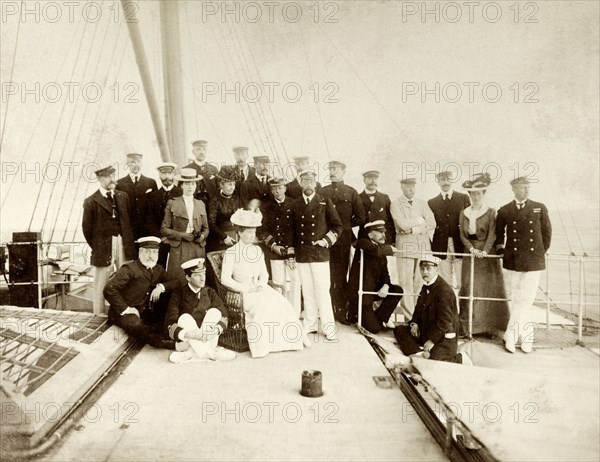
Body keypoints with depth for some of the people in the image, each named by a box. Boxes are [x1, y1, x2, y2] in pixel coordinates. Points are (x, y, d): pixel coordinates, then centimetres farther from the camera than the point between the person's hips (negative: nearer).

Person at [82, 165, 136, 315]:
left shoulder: (122, 196, 10)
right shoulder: (91, 201, -4)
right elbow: (87, 228, 1)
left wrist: (129, 243, 8)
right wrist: (96, 248, 2)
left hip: (124, 245, 4)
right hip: (104, 248, -3)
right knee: (101, 283, 6)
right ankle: (99, 314, 19)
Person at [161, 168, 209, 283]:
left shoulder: (201, 204, 15)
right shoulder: (172, 204, 4)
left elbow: (205, 228, 17)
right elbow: (164, 229, 2)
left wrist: (202, 236, -5)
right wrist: (182, 235, -11)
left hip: (198, 250, 3)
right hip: (179, 250, -3)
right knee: (179, 283, -5)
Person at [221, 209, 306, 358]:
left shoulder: (257, 250, 15)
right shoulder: (230, 252, -3)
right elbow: (225, 279, -11)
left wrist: (261, 284, -7)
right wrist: (247, 288, -17)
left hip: (259, 289, 5)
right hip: (242, 292, -5)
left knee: (281, 303, -20)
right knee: (263, 305, -32)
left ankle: (282, 339, -12)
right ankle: (261, 345, -23)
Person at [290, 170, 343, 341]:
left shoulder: (325, 202, 2)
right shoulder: (295, 204, 9)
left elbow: (338, 226, 3)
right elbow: (292, 229, 14)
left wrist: (326, 240, -6)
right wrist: (292, 250, 8)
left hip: (320, 253, -3)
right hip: (301, 254, 3)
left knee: (322, 291, -4)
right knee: (307, 292, 8)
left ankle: (329, 328, 5)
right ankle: (310, 325, 20)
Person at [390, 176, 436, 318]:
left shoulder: (422, 204, 16)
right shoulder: (395, 205, 3)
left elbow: (432, 223, 4)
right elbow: (403, 225, -11)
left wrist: (414, 228, -8)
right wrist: (420, 220, -1)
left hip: (423, 245, 4)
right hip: (405, 246, -3)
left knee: (421, 281, 3)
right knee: (406, 282, -4)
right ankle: (409, 316, 3)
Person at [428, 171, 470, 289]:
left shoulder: (464, 198, 8)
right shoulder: (432, 202, 11)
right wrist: (430, 246, -1)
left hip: (460, 244, -1)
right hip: (442, 246, 1)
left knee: (462, 280, -1)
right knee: (445, 281, 5)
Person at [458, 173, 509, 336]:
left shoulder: (491, 212, -1)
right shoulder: (464, 213, 9)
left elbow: (492, 234, -9)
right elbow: (462, 235, 4)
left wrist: (484, 251, -22)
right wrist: (472, 249, -11)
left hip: (487, 254, -2)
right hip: (470, 254, 3)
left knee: (489, 288, 1)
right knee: (469, 287, 0)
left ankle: (491, 326, 9)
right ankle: (469, 326, 6)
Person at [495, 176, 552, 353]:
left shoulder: (540, 209, 5)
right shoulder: (504, 211, 5)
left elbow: (547, 232, 13)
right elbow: (499, 234, 17)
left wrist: (541, 252, 11)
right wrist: (500, 249, 6)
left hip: (534, 262, 0)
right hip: (512, 262, 1)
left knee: (525, 300, -3)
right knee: (513, 300, 4)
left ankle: (510, 336, 6)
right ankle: (526, 336, 18)